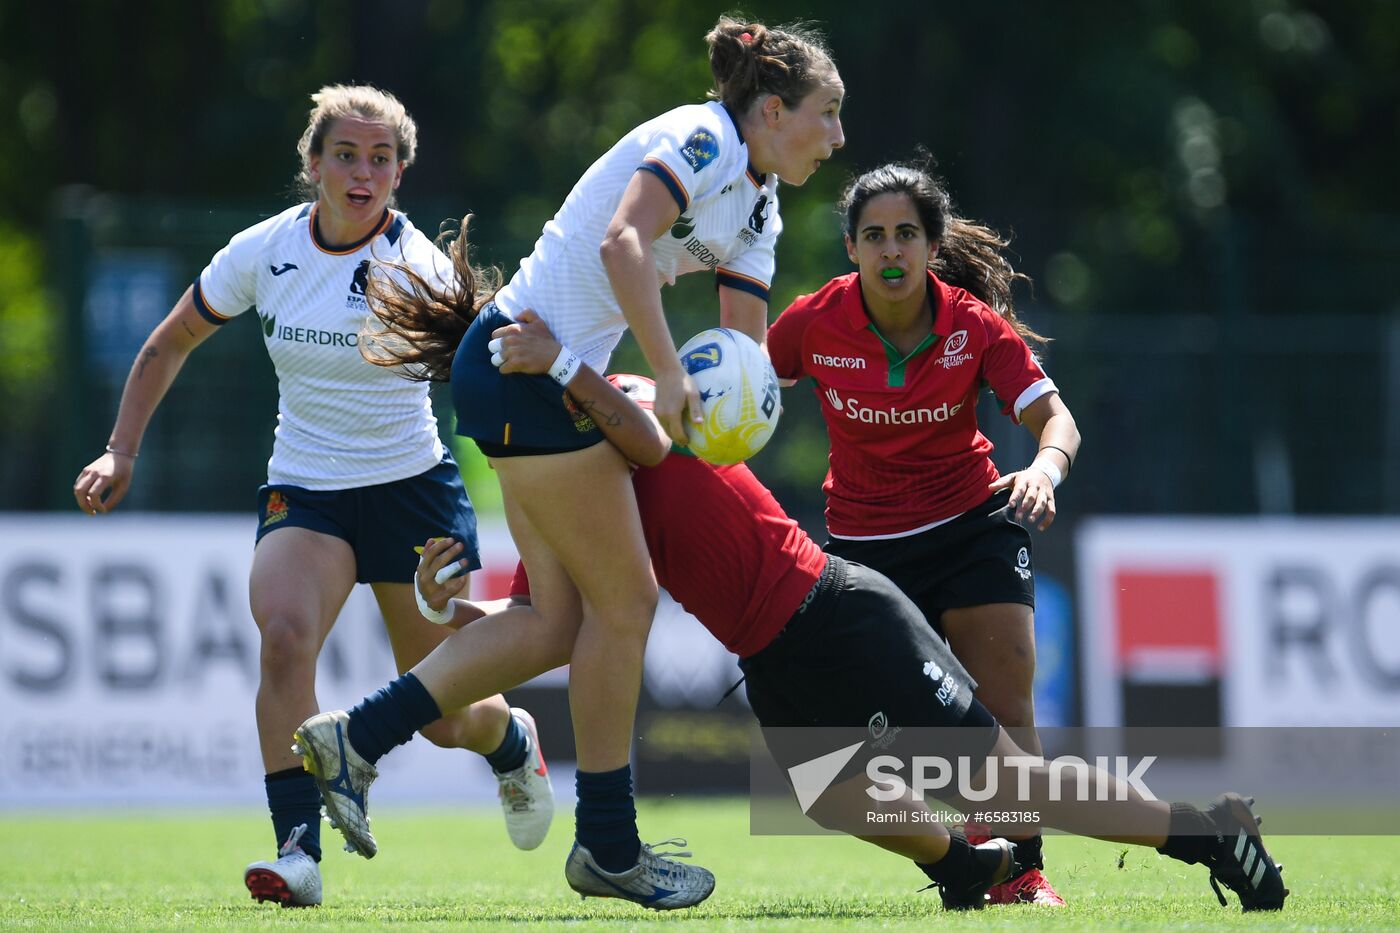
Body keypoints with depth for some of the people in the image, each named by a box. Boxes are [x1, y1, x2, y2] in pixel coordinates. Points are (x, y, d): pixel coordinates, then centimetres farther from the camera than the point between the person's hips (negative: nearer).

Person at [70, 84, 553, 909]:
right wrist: (122, 453, 3)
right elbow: (169, 346, 9)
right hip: (303, 491, 2)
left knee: (445, 720, 5)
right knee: (285, 634, -30)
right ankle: (300, 853, -29)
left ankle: (512, 742, 43)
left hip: (411, 488, -2)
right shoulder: (262, 253, -5)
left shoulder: (419, 266, -13)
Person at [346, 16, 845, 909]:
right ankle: (610, 849, 5)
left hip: (562, 383, 10)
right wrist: (669, 374, -28)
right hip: (528, 369, -10)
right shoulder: (702, 139, -13)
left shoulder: (758, 208, 17)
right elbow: (622, 243, -28)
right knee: (624, 600, -3)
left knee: (568, 616, 5)